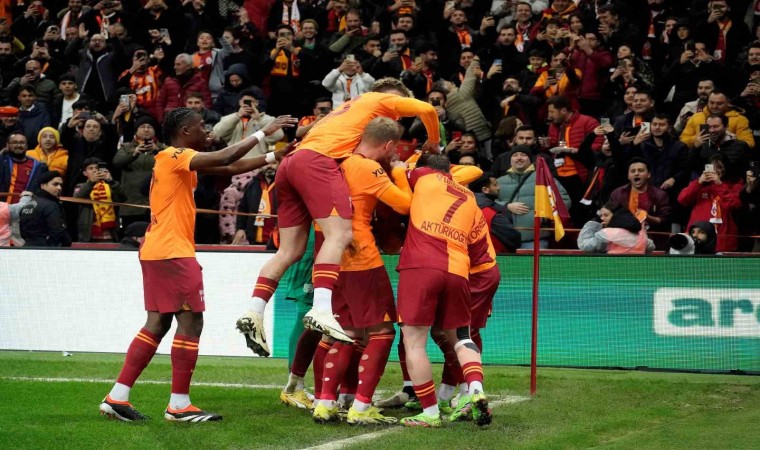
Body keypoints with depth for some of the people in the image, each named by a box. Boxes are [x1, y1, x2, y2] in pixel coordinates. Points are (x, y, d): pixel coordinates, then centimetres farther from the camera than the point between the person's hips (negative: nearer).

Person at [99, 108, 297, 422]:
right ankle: (179, 405, -4)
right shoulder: (175, 157, -12)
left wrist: (273, 157, 14)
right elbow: (226, 158, -24)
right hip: (172, 252, -10)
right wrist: (264, 132, -18)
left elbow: (229, 168, 19)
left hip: (156, 252, 10)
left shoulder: (181, 160, 18)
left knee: (158, 324, 9)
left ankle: (117, 397, 7)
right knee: (190, 322, -6)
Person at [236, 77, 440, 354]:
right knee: (340, 234, -20)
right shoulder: (382, 100, 17)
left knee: (291, 250, 7)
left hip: (291, 164, 9)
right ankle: (321, 310, -37)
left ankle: (254, 312, -4)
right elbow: (427, 110, 6)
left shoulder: (350, 107, 38)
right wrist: (433, 143, 22)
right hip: (317, 161, -8)